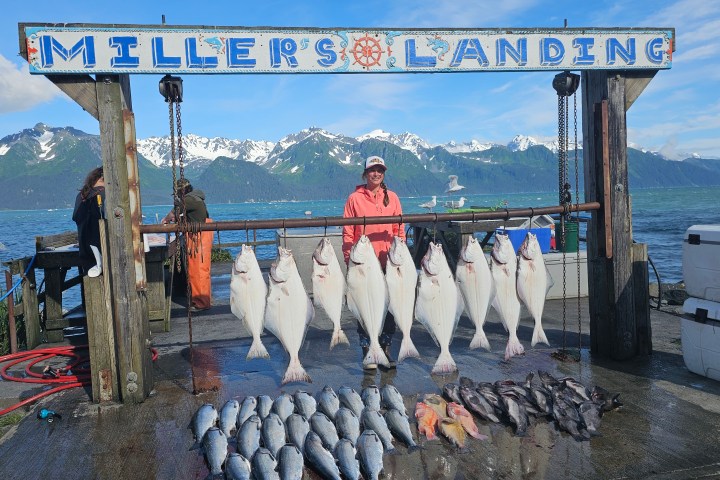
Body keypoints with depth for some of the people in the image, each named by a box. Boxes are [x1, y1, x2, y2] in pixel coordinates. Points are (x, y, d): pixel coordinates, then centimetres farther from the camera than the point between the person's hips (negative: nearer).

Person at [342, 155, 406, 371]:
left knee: (389, 306, 8)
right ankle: (367, 352, 17)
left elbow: (400, 230, 9)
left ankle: (385, 350, 22)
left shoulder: (392, 197, 8)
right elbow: (347, 233, -1)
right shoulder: (355, 198, 1)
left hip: (388, 262, 3)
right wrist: (349, 260, -7)